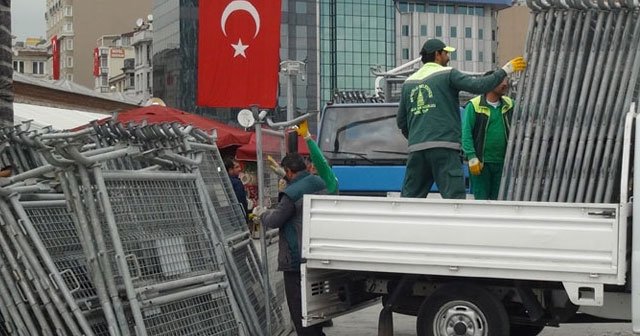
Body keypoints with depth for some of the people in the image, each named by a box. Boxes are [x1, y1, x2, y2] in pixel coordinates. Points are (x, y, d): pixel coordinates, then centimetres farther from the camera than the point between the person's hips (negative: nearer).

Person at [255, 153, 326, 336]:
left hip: (296, 258, -8)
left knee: (298, 304, -2)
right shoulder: (320, 183, 3)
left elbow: (274, 220, -12)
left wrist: (261, 213, 8)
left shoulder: (291, 193, -21)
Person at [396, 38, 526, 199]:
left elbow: (401, 121, 20)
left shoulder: (408, 83, 17)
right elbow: (478, 85, -9)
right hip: (444, 147, -5)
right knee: (454, 196, -9)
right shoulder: (448, 74, 1)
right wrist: (505, 71, 0)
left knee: (410, 195, 9)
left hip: (416, 149, 5)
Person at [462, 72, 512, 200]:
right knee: (481, 199, 0)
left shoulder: (509, 104, 9)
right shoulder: (474, 105, -5)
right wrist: (472, 157, -16)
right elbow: (466, 133, -9)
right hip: (480, 162, -4)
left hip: (502, 161, 4)